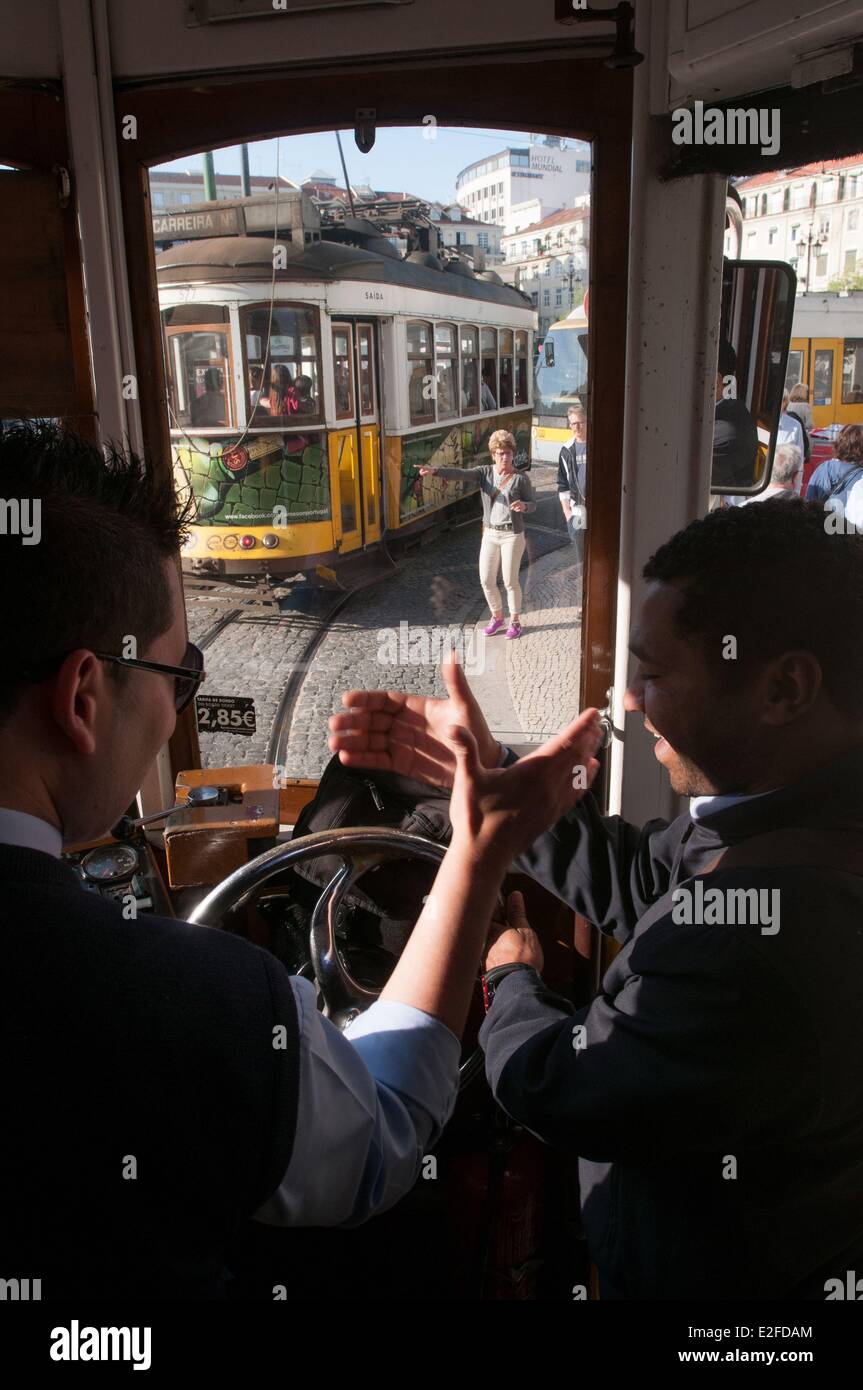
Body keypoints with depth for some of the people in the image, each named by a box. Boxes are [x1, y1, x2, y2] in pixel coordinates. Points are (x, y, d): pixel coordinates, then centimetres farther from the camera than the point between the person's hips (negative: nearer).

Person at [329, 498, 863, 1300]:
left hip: (718, 1274, -6)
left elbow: (554, 1090, -26)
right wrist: (484, 773, -8)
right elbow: (647, 876, -1)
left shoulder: (770, 929, -39)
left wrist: (509, 978, -5)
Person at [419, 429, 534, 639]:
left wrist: (523, 505, -26)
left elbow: (533, 504, -1)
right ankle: (497, 616, 28)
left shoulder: (521, 478, -7)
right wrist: (435, 471, -34)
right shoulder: (485, 472, -2)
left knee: (510, 581, 2)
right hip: (490, 533, 3)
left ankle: (515, 621, 22)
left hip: (512, 535, -3)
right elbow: (461, 474, -17)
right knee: (486, 579, 4)